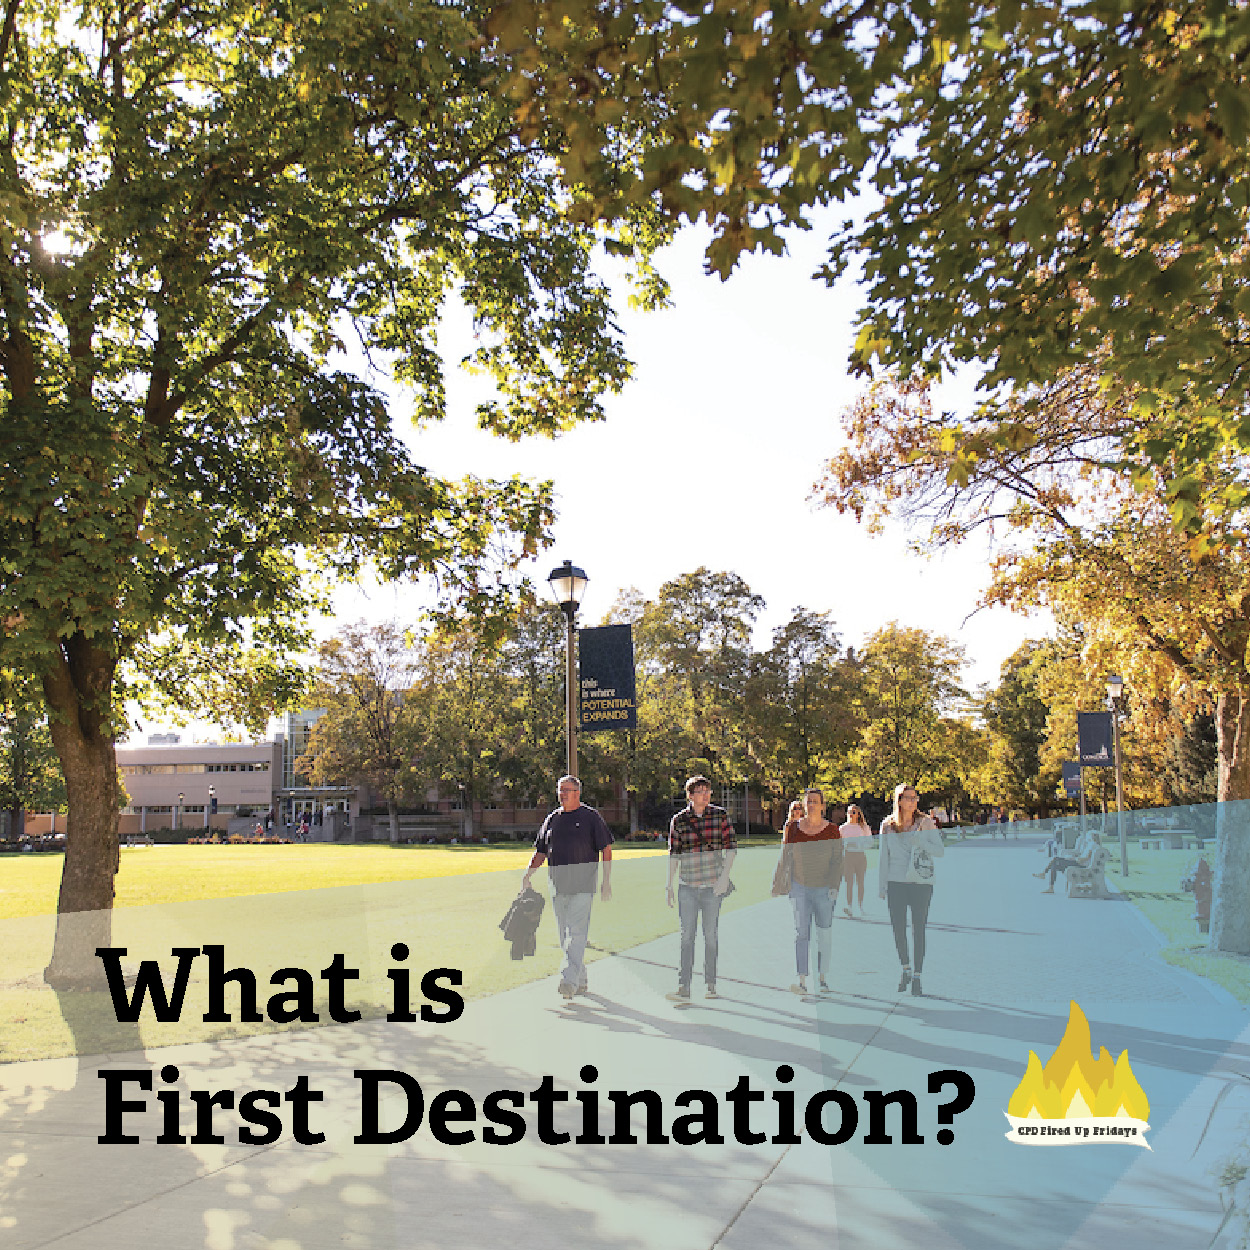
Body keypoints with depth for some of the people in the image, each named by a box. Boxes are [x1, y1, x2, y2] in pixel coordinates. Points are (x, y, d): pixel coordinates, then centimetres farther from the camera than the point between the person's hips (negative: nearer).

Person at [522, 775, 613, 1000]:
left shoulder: (590, 817, 2)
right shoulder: (552, 819, 15)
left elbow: (606, 849, 1)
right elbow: (540, 853, 18)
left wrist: (606, 881, -7)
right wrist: (528, 875, 3)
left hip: (582, 885, -5)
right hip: (558, 887, 5)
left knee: (577, 933, -14)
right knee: (565, 936, 8)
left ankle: (569, 981, -19)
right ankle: (581, 981, 19)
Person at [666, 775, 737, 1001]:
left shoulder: (720, 815, 1)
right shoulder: (679, 820, 1)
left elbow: (730, 847, 0)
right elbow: (674, 853, 5)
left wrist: (725, 875, -11)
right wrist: (669, 885, 4)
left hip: (713, 885, 0)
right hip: (688, 886, 0)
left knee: (711, 935, 5)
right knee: (687, 935, -2)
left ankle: (710, 985, 15)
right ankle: (684, 987, 1)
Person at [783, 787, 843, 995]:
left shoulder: (832, 830, 0)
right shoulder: (793, 828, 4)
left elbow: (837, 860, -2)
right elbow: (787, 858, 8)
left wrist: (834, 887, -11)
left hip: (824, 889, 0)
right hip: (800, 888, 1)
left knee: (825, 934, 7)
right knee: (801, 933, -7)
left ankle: (823, 978, 19)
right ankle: (802, 980, -9)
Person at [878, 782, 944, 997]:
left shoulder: (926, 823, 2)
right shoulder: (887, 825, 6)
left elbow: (941, 851, -2)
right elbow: (883, 858, 10)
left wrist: (920, 842, -17)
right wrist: (881, 886, 7)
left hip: (922, 883, -1)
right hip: (896, 882, 1)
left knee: (918, 930, 0)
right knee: (898, 928, -1)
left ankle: (917, 977, 10)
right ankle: (906, 969, 22)